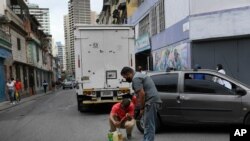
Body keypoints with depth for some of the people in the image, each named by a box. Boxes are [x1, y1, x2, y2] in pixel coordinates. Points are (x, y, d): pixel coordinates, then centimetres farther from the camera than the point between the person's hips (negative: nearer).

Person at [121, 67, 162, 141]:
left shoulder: (135, 78, -10)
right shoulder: (139, 75, 23)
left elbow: (142, 94, -19)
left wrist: (142, 108, -11)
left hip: (151, 102, -11)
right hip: (154, 101, 11)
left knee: (149, 126, -7)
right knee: (149, 125, 16)